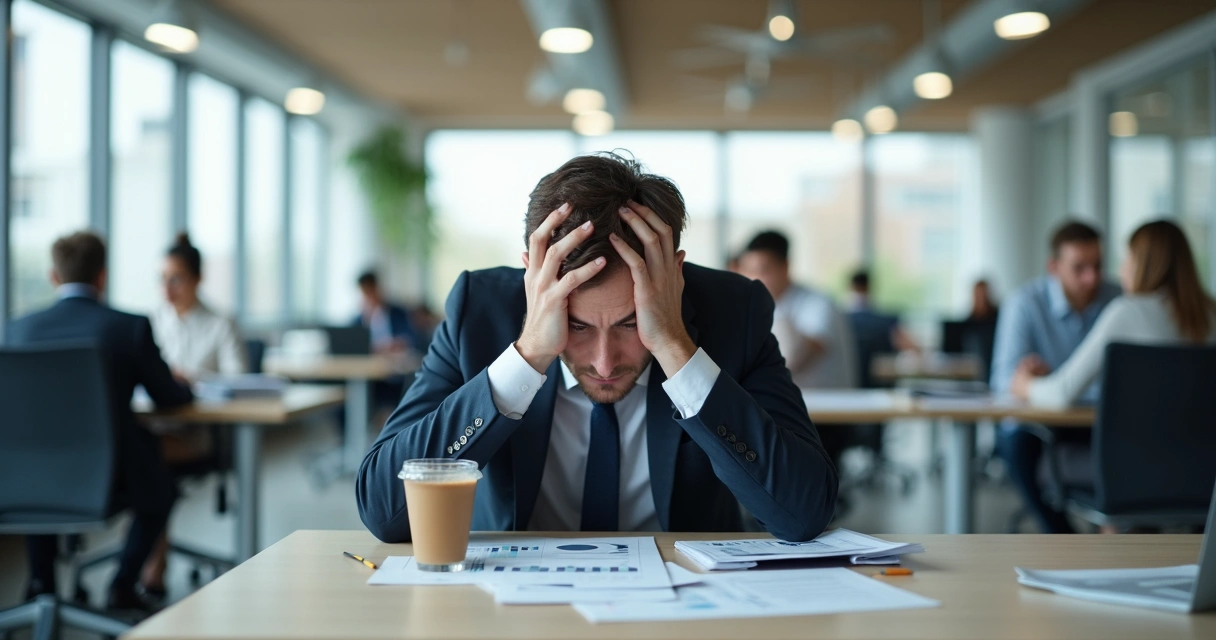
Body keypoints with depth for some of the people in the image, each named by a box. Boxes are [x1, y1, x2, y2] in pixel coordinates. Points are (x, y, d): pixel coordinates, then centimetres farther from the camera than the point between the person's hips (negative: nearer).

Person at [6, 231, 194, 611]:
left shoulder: (21, 328, -4)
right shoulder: (132, 327, -11)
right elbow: (167, 397, 2)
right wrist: (187, 390, 27)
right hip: (110, 479, -2)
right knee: (161, 486, 31)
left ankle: (41, 580, 33)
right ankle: (123, 585, 20)